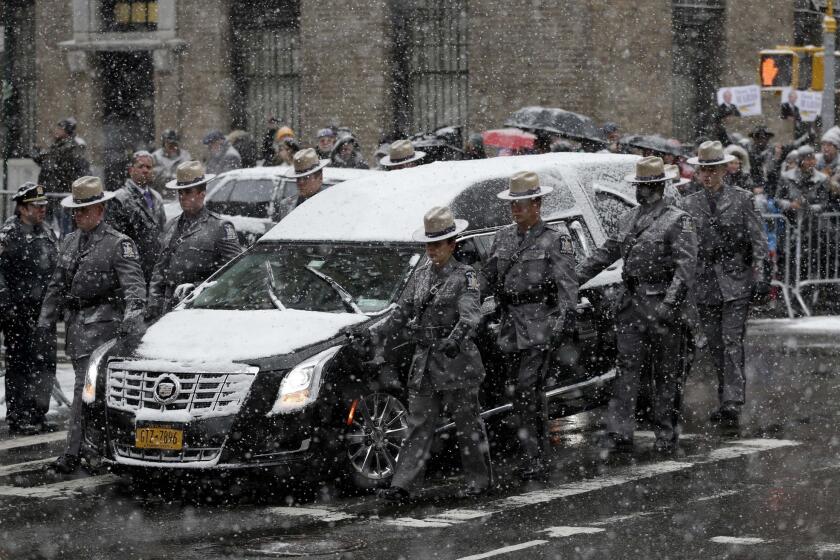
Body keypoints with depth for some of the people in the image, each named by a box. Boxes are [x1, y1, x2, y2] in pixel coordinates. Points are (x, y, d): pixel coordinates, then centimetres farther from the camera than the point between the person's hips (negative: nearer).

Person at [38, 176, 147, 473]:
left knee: (85, 388, -13)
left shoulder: (119, 244, -6)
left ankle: (74, 452, -14)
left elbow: (133, 284, -16)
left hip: (102, 323, -7)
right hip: (75, 323, 7)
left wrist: (132, 315, -31)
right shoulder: (70, 242, 16)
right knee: (86, 387, 11)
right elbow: (56, 285, 22)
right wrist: (46, 318, 15)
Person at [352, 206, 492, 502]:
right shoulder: (422, 274, 13)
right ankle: (402, 485, -2)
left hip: (457, 359, -6)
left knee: (467, 424, 4)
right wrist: (377, 333, 8)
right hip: (424, 360, 6)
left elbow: (471, 314, -21)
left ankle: (479, 480, 17)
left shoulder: (464, 276, -6)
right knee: (418, 424, 2)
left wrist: (456, 337, -39)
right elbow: (403, 312, 19)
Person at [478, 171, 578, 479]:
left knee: (526, 388, -16)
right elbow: (488, 277, 23)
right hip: (510, 325, 6)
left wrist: (567, 317, -18)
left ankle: (534, 459, -15)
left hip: (540, 324, -6)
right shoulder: (503, 237, 16)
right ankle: (534, 455, 15)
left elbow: (567, 283, -7)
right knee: (520, 392, 8)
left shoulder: (555, 238, -1)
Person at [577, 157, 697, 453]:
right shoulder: (629, 219, 15)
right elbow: (607, 252, 22)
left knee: (666, 373, 3)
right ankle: (619, 433, -1)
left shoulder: (677, 221, -6)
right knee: (627, 368, 0)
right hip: (632, 304, 6)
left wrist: (669, 302, -24)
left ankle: (666, 434, 12)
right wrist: (574, 277, 14)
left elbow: (686, 265, -14)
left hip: (661, 305, -6)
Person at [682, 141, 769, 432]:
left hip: (736, 282, -4)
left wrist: (760, 276, -6)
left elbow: (758, 239, 2)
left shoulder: (742, 199, 2)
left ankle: (732, 405, -19)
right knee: (716, 347, 9)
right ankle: (726, 401, 20)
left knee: (732, 343, -13)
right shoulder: (689, 205, 9)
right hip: (706, 284, 4)